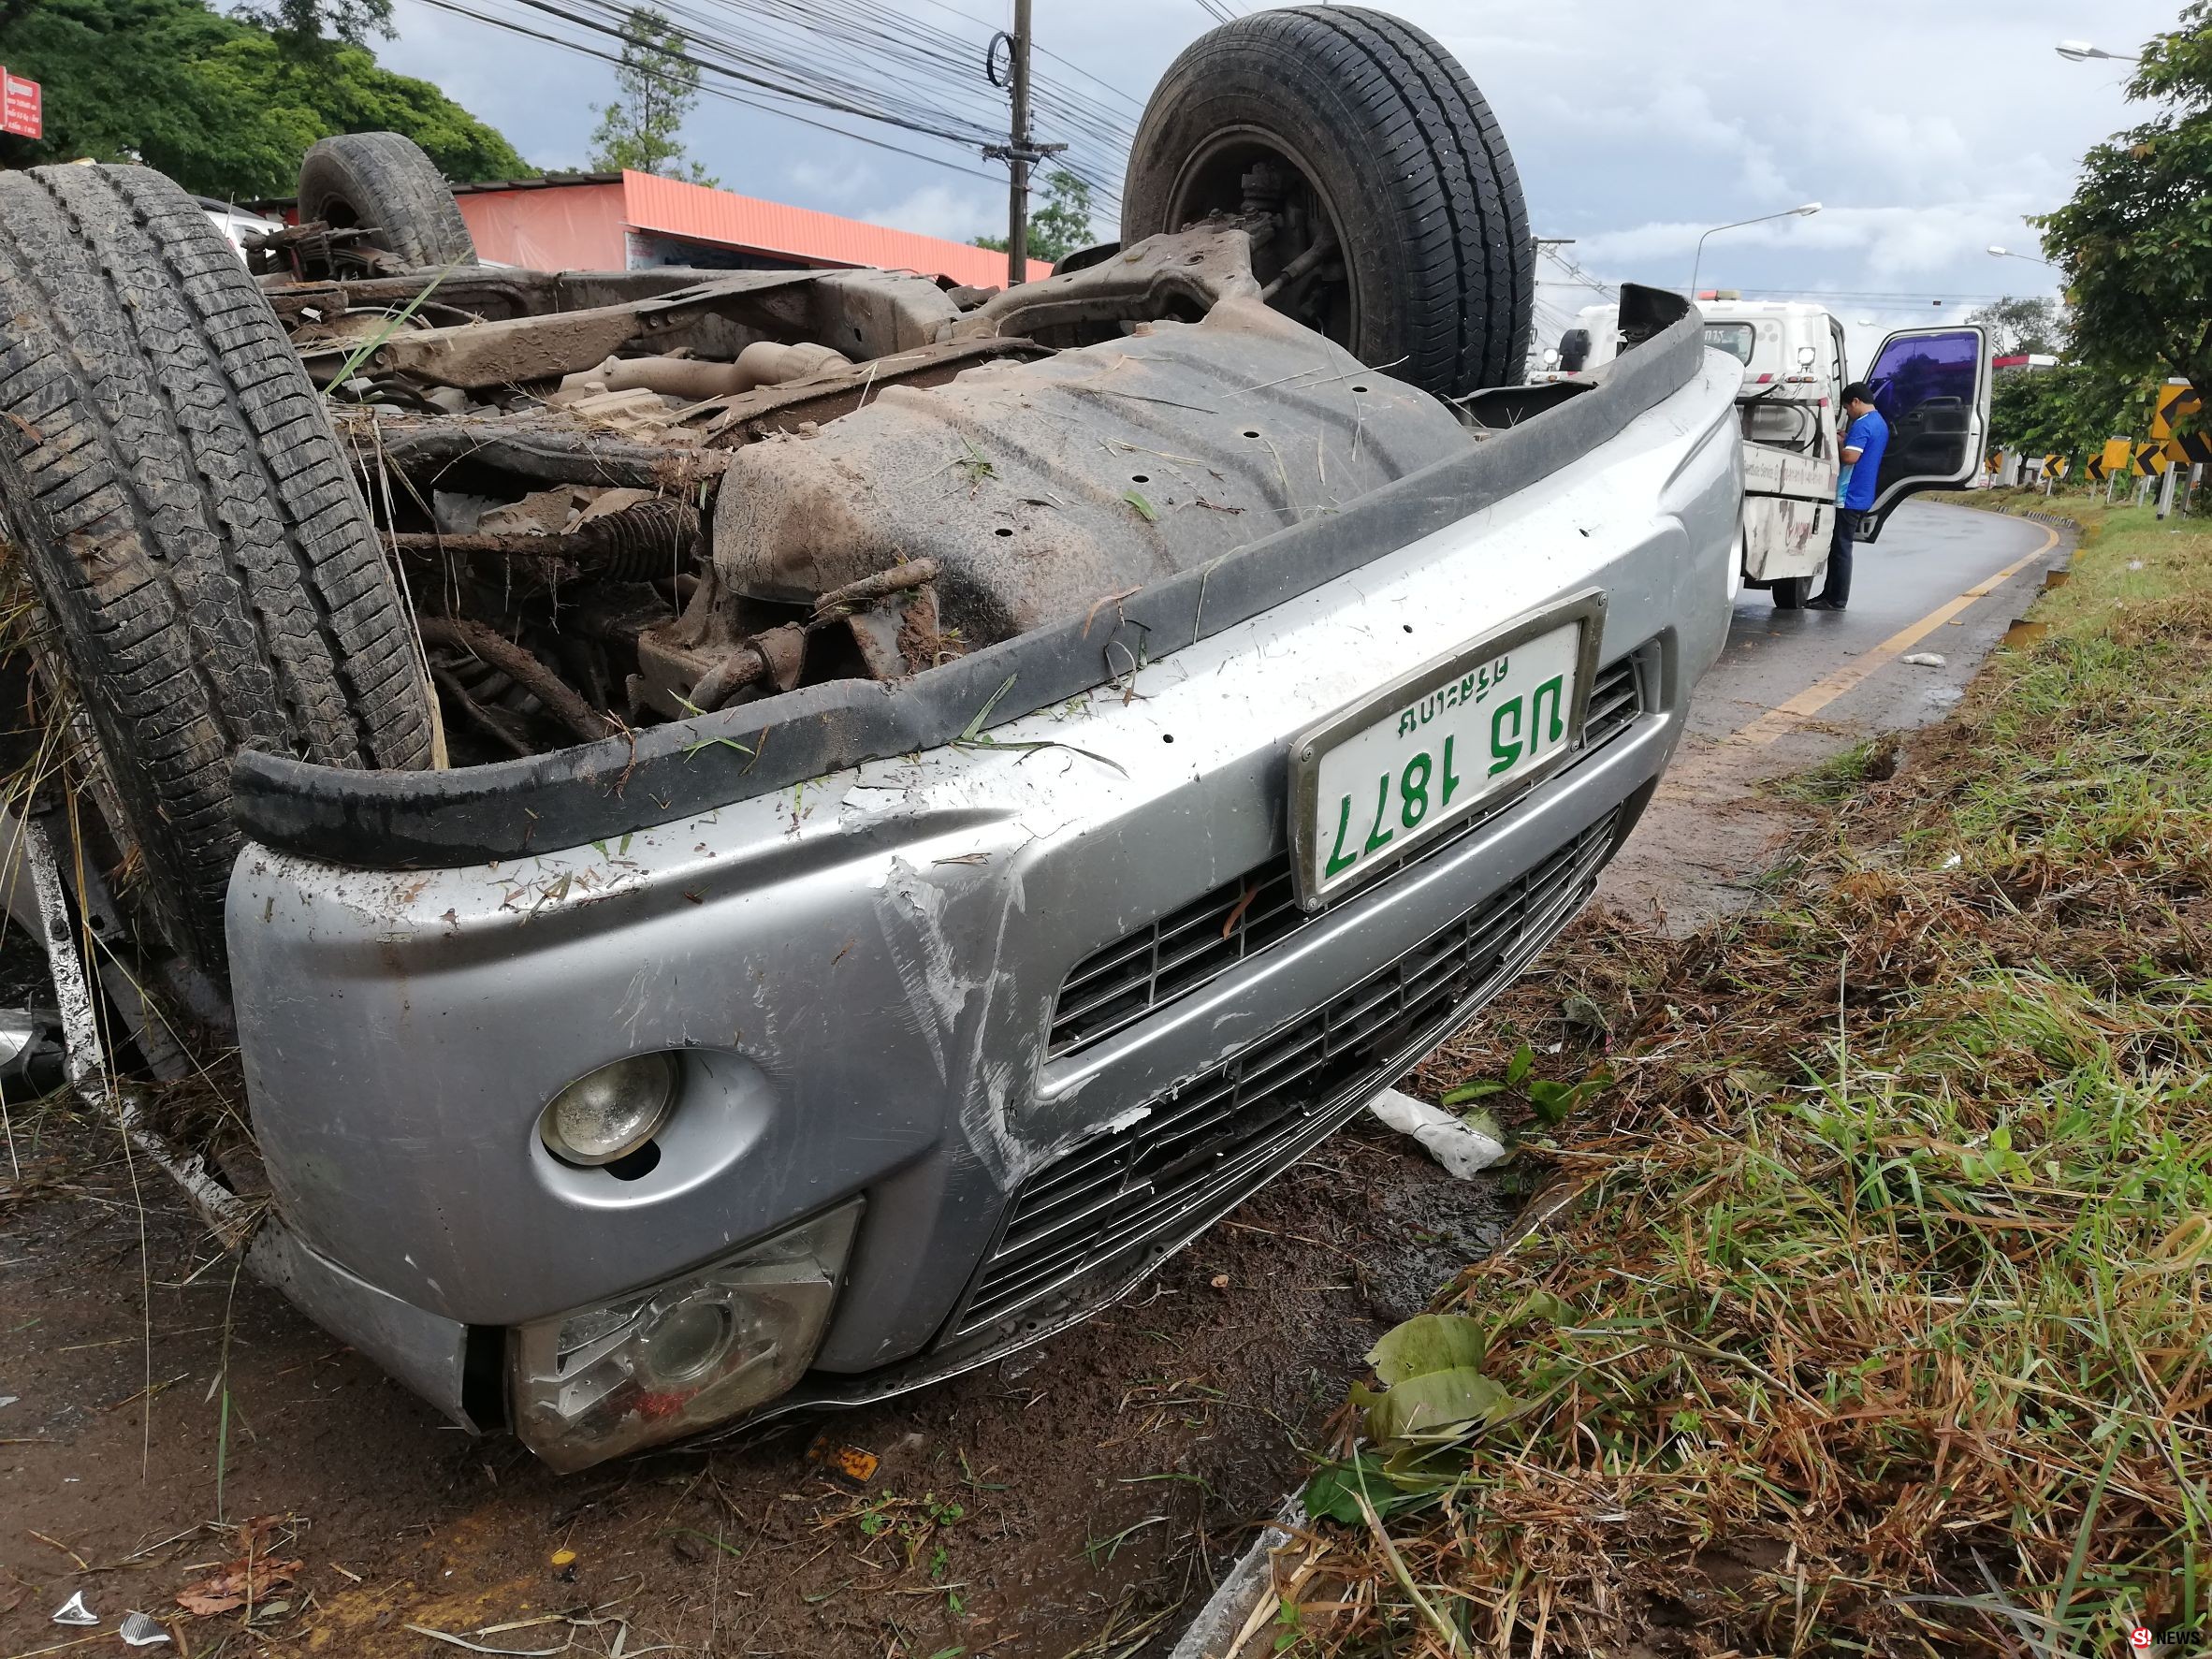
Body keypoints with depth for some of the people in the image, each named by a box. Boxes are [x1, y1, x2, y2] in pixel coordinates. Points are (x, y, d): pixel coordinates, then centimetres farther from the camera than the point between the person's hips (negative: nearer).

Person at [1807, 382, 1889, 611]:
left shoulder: (1863, 424, -16)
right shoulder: (1881, 424, 16)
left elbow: (1850, 456, -25)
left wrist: (1838, 443, -7)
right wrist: (1847, 440, 16)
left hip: (1849, 497, -10)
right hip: (1863, 497, 10)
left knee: (1840, 548, -5)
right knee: (1839, 547, 15)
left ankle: (1836, 600, -3)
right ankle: (1829, 594, 21)